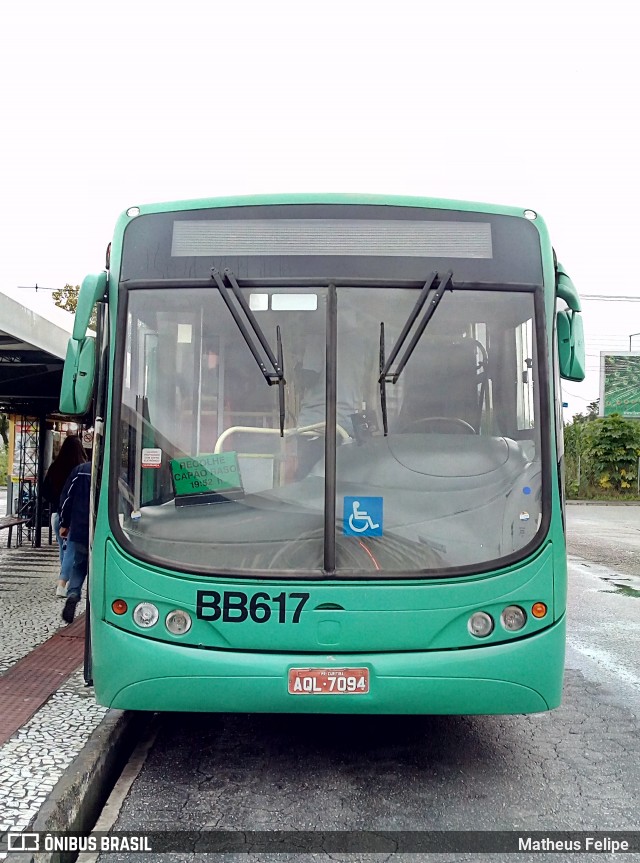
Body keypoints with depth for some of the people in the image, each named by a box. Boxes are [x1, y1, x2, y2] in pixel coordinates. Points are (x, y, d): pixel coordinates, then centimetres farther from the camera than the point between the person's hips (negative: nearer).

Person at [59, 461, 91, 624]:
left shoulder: (80, 470, 0)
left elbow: (66, 498, 2)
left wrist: (64, 523, 11)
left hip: (79, 531, 2)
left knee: (78, 565, 16)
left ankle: (72, 594, -5)